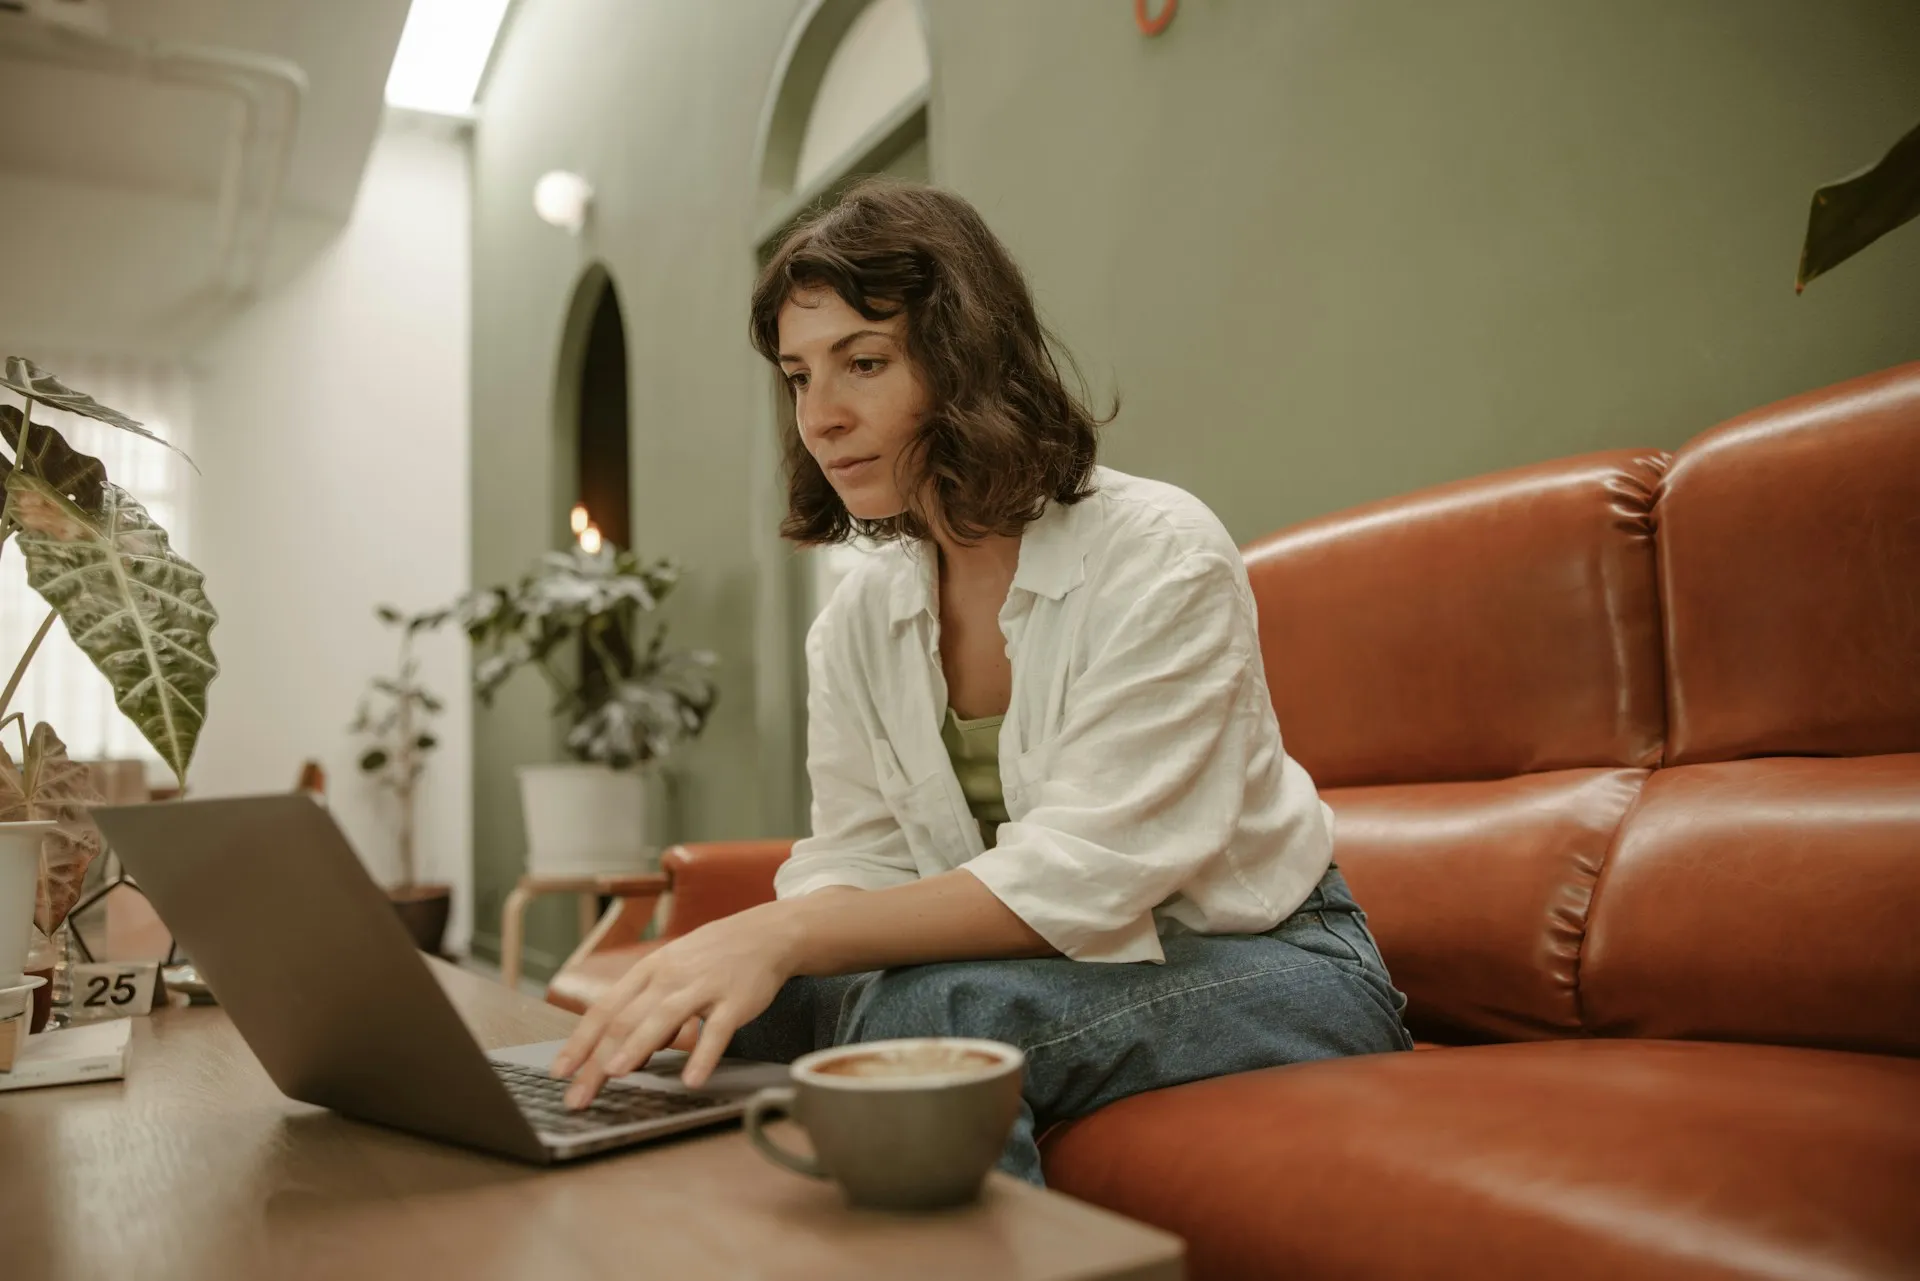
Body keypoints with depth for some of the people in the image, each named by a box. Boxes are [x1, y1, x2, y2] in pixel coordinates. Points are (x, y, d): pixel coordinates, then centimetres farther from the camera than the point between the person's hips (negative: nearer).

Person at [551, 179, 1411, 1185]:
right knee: (758, 1011, -19)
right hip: (1050, 970, 5)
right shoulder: (855, 624, 2)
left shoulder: (1160, 558, -19)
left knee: (925, 1012, -31)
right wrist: (739, 955, -25)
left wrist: (788, 934, -36)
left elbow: (1085, 872, -26)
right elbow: (856, 863, -2)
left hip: (1269, 966, -5)